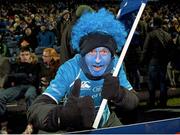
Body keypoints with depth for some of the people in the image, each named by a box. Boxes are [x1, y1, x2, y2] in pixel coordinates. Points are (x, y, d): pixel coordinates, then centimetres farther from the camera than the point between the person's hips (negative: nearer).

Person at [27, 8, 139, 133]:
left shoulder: (115, 64, -17)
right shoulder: (69, 69, -30)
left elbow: (133, 102, -16)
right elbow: (35, 109, -39)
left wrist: (118, 94, -39)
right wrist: (62, 115, -61)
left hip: (104, 121, 2)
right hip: (71, 128, -2)